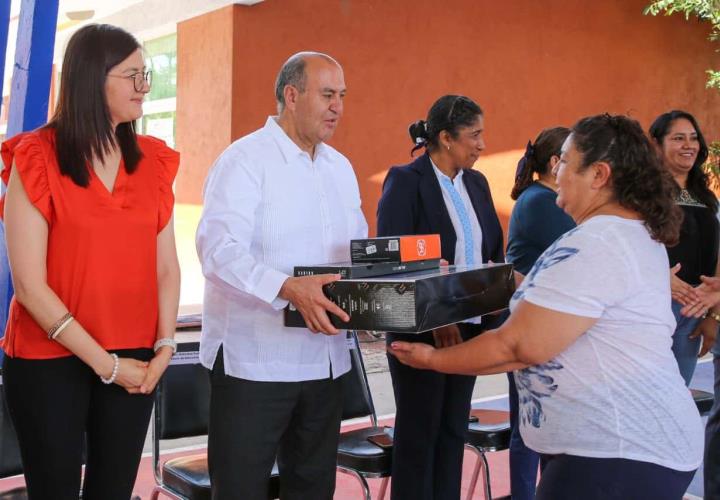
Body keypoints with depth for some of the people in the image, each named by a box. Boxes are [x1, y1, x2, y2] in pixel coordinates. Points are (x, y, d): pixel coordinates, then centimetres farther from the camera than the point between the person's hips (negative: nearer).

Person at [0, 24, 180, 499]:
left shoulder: (152, 161, 6)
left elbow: (167, 267, 7)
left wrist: (165, 346, -6)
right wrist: (104, 362, -13)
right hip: (50, 360, -4)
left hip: (135, 361, 4)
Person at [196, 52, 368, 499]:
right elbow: (220, 248, -22)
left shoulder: (341, 168, 15)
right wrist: (288, 288, -37)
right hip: (254, 360, -7)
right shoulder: (246, 159, -9)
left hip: (325, 359, 7)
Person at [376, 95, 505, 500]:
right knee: (419, 432, 4)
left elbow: (493, 250, 14)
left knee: (454, 430, 14)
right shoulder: (405, 180, -11)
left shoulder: (476, 182, 10)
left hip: (470, 326, 7)